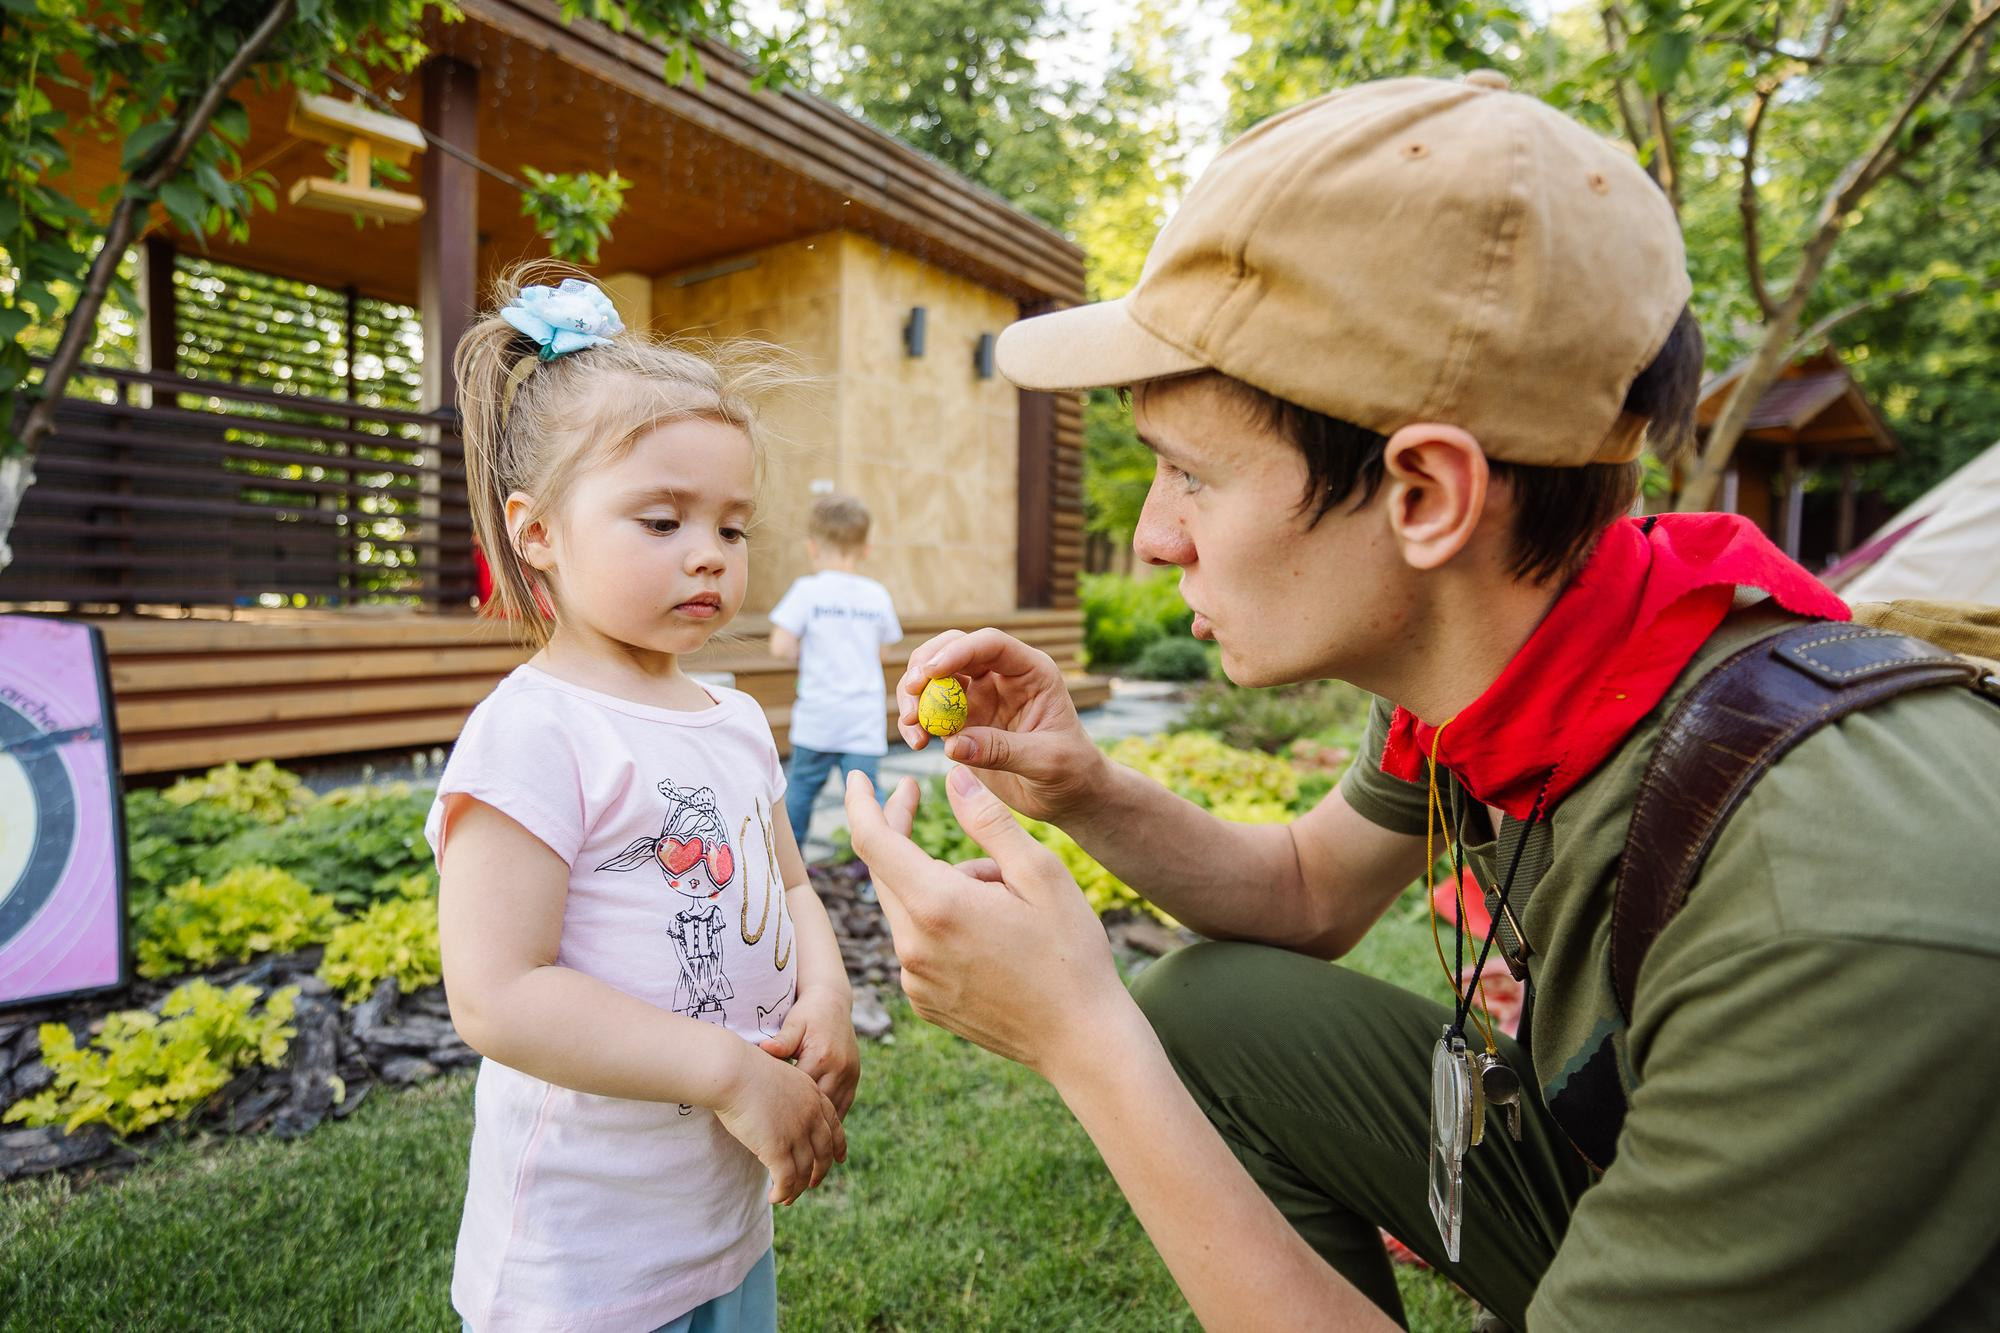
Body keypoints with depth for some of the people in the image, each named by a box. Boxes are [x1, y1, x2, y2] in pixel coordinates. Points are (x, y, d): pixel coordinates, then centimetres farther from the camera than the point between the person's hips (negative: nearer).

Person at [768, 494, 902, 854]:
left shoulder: (807, 590, -8)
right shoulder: (878, 595, 4)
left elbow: (780, 647, -14)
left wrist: (801, 653, 6)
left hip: (817, 718, -2)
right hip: (867, 718, 2)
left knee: (800, 786, 16)